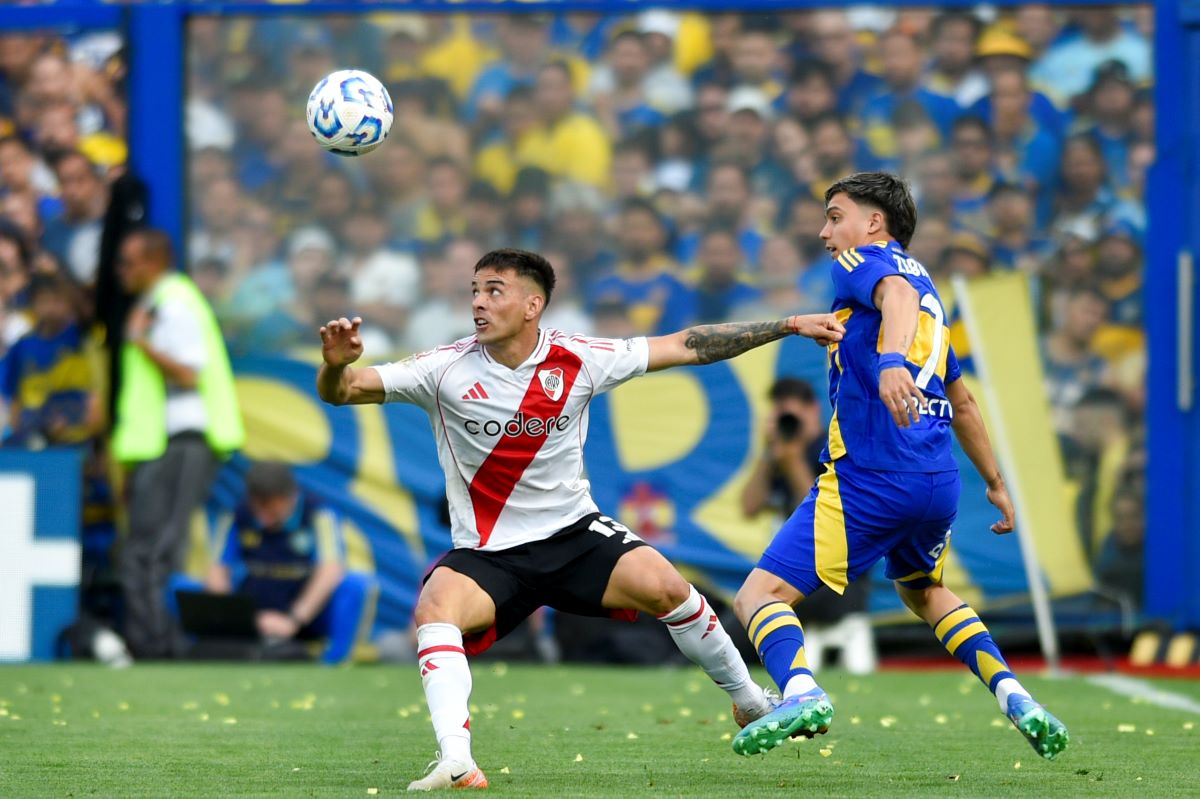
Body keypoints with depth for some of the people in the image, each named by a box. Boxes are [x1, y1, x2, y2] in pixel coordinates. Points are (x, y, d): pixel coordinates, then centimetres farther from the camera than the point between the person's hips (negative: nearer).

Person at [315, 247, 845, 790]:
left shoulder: (578, 360, -7)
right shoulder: (447, 370, -10)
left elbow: (688, 346, 0)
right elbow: (342, 391, -15)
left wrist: (789, 327, -1)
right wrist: (335, 363, -40)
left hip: (574, 535, 1)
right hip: (486, 555, -1)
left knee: (664, 587, -19)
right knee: (436, 606, -31)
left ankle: (750, 702, 6)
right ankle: (455, 761, -41)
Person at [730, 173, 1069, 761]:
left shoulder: (864, 261, 2)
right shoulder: (926, 287, 26)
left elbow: (898, 296, -23)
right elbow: (963, 404, 35)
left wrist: (892, 360, -42)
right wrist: (995, 484, 42)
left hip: (869, 477, -8)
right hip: (939, 481, 8)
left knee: (761, 595, -10)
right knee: (921, 590, 35)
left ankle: (800, 693, -38)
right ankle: (1013, 696, 19)